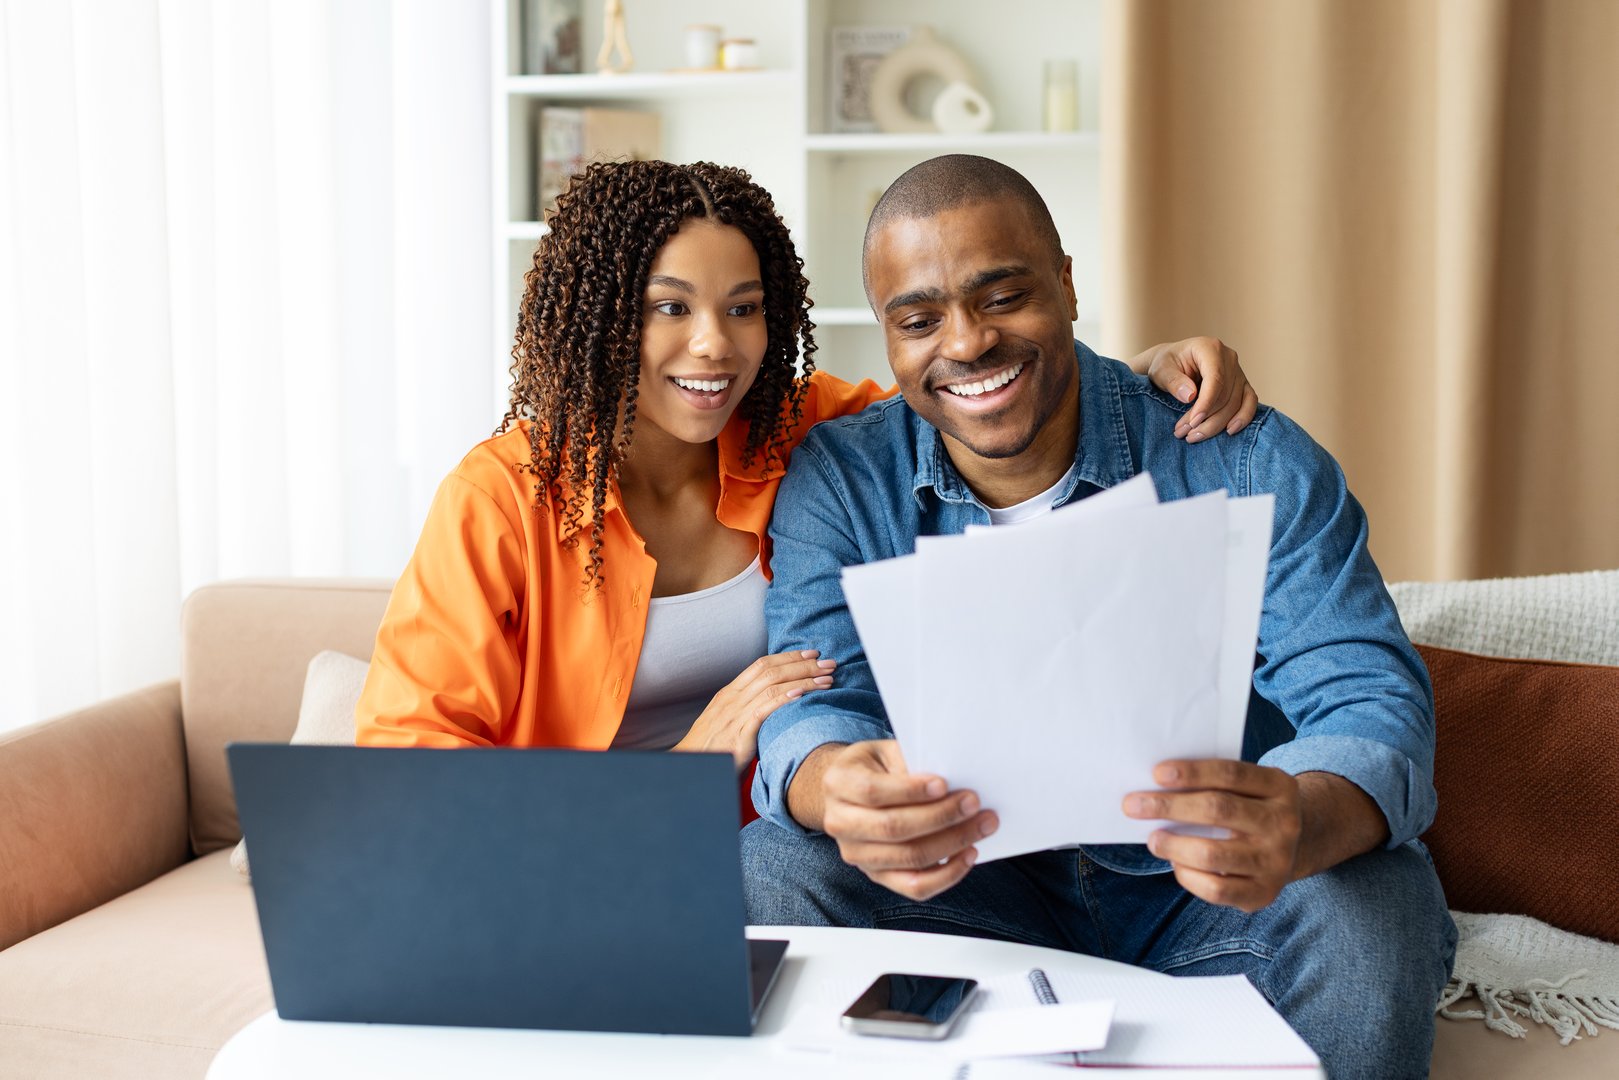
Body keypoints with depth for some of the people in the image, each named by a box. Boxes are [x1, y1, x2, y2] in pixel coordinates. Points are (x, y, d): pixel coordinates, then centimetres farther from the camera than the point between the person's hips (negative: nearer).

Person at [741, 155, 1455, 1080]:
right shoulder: (840, 482, -4)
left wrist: (1302, 822, -46)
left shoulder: (1250, 467, -11)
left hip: (1199, 900, -1)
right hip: (974, 885, 1)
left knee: (1378, 897, -31)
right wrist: (840, 789, -43)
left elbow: (1374, 706, -19)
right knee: (769, 872, -24)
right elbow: (811, 706, -15)